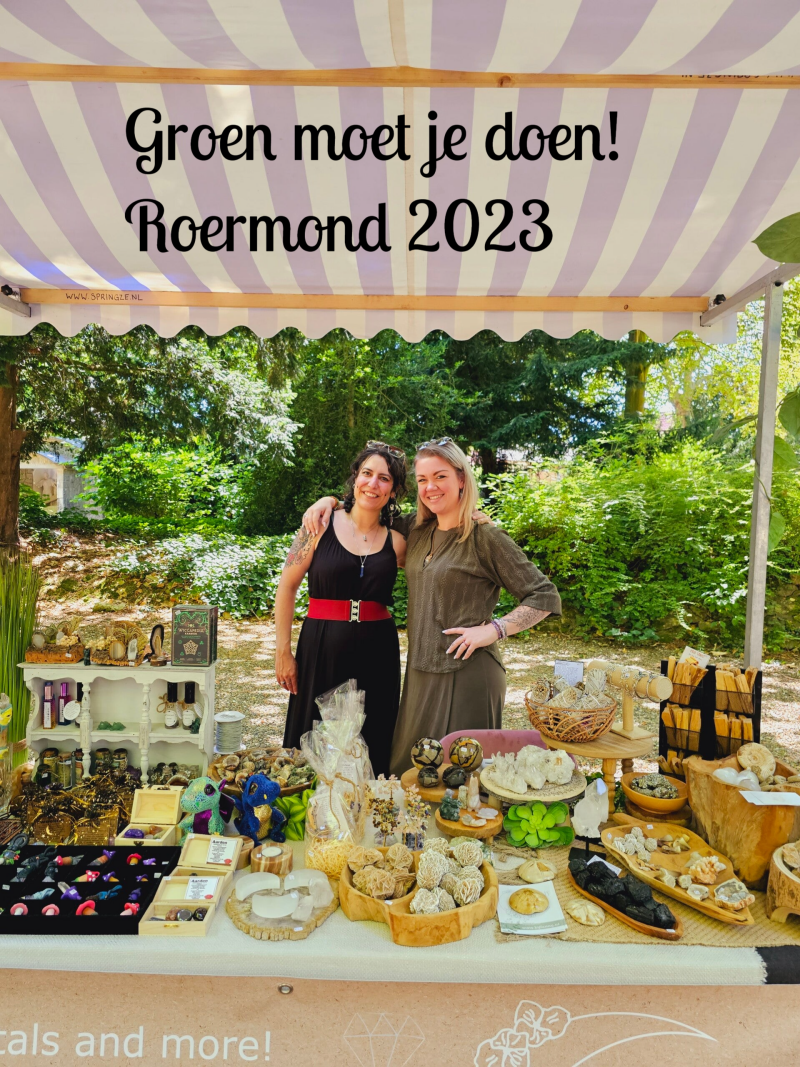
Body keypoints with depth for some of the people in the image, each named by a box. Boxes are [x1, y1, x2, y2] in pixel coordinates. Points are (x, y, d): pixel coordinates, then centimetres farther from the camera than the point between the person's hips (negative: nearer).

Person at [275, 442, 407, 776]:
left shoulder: (396, 543, 3)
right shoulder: (321, 526, -3)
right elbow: (286, 587, -1)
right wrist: (283, 652, -3)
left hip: (376, 655, 2)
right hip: (321, 649, -1)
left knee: (371, 753, 10)